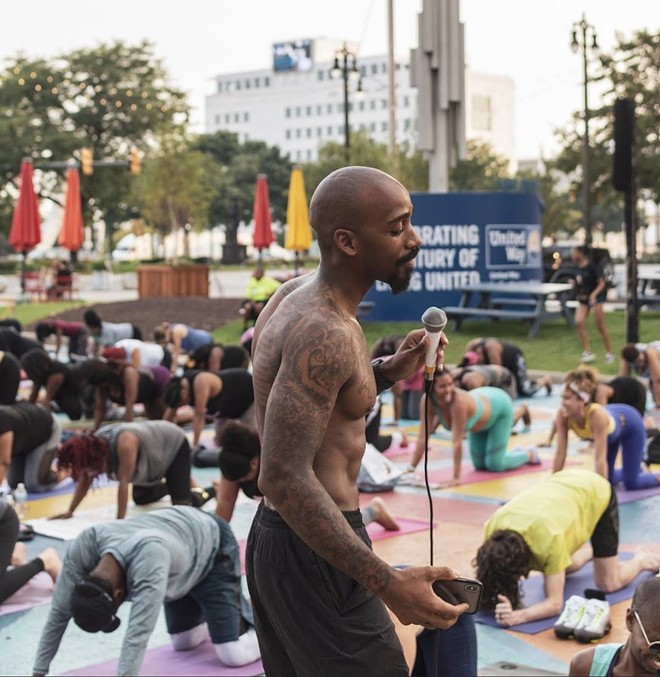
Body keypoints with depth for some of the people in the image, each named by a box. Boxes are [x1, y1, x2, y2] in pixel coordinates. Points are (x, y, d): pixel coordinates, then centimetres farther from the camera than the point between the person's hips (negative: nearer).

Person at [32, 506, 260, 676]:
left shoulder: (149, 560, -49)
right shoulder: (83, 547, -31)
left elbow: (138, 635, -52)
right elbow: (59, 611, -22)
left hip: (213, 547, -6)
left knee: (232, 655, -12)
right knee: (183, 643, 17)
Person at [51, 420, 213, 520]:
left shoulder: (125, 443, -44)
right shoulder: (93, 444, -20)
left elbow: (124, 482, -42)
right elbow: (84, 481, -9)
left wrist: (119, 520, -40)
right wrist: (70, 511, -10)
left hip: (174, 445, -8)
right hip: (154, 455, 8)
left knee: (181, 504, -18)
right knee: (141, 498, 15)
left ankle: (198, 492, 13)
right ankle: (175, 481, 37)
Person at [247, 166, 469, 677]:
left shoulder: (294, 296, 5)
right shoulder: (324, 332, -25)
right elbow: (284, 477, -30)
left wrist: (388, 373, 5)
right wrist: (388, 584, -33)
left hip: (276, 538, 10)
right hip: (313, 553, -10)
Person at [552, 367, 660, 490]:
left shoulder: (597, 415, -46)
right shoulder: (562, 416, -32)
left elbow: (600, 459, -44)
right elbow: (560, 453, -25)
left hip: (630, 424, -5)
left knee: (631, 484, -5)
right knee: (608, 480, 13)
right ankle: (636, 468, 42)